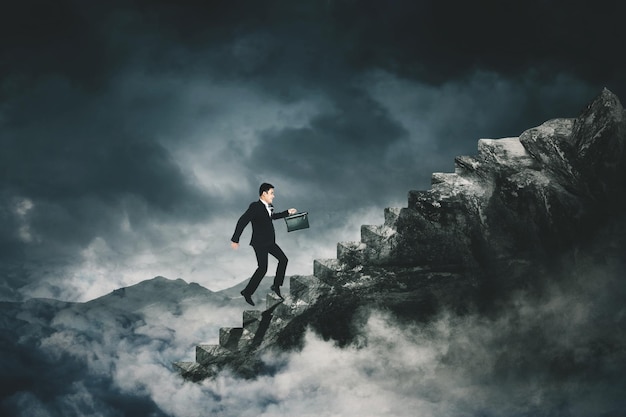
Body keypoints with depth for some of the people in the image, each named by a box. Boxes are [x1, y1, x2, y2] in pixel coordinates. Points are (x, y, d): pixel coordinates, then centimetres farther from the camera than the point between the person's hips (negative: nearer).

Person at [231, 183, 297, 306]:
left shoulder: (267, 207, 6)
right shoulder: (255, 206, -19)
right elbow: (242, 221, -22)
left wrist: (287, 212, 28)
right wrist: (235, 239, -25)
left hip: (269, 242, 9)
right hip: (259, 243, -9)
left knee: (283, 259, 11)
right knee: (262, 268, -12)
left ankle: (276, 285, 23)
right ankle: (247, 292, -1)